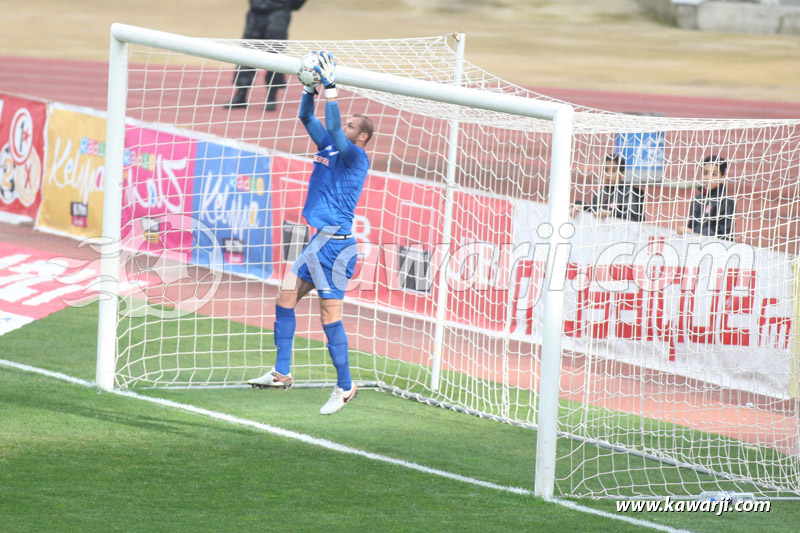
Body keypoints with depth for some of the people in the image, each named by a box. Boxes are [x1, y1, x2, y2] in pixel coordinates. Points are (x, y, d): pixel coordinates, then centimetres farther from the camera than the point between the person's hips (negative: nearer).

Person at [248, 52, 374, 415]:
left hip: (334, 244, -9)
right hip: (317, 241, 9)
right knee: (284, 299, 8)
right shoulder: (329, 149, 14)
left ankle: (345, 386, 0)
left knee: (330, 315, -7)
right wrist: (310, 87, 4)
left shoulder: (356, 157, -9)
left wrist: (331, 88, -23)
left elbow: (334, 131, -25)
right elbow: (306, 118, 18)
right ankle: (281, 373, 14)